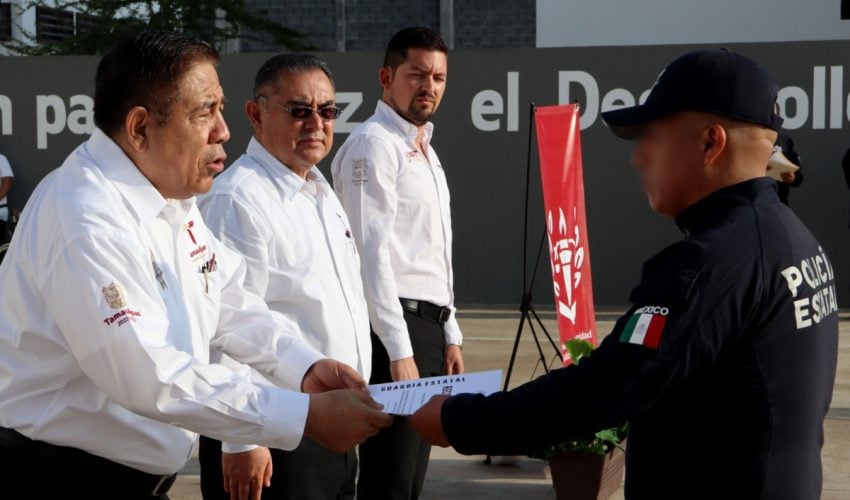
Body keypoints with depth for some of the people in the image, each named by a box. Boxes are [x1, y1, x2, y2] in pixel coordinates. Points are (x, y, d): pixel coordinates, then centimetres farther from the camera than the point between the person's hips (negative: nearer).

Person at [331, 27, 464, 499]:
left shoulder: (426, 151, 19)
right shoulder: (374, 144, -10)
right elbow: (371, 253, -17)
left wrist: (450, 336, 19)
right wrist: (399, 350, -21)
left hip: (429, 324, 9)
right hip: (395, 324, -9)